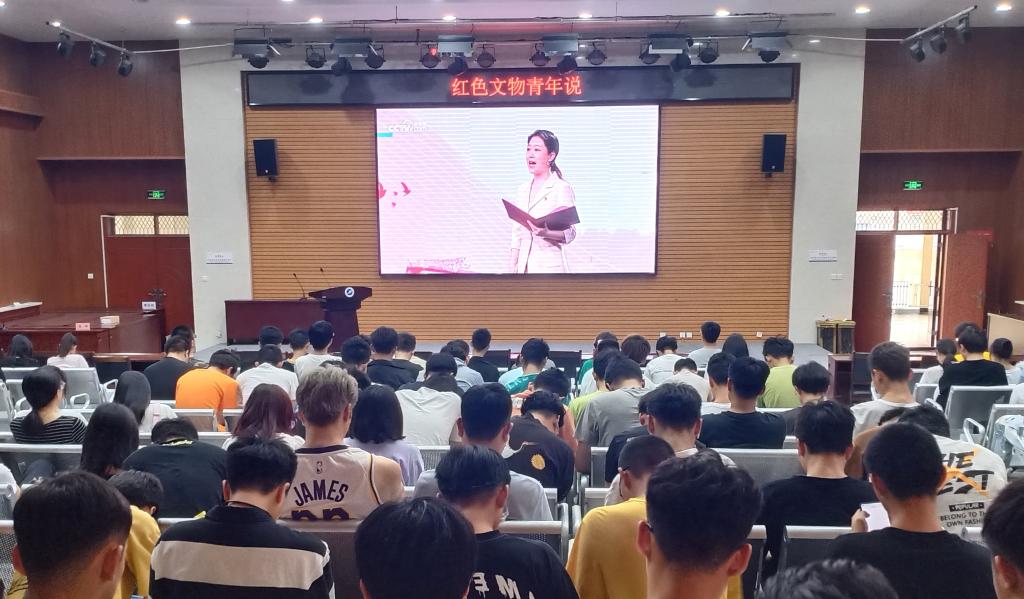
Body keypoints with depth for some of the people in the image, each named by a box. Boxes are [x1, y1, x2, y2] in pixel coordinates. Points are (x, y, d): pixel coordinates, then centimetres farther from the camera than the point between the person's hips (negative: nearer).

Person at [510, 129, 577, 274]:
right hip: (524, 266, 5)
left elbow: (570, 233, -8)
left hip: (550, 267, -5)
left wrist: (545, 232, -26)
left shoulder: (562, 188, -3)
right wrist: (512, 268, 11)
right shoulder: (522, 190, 17)